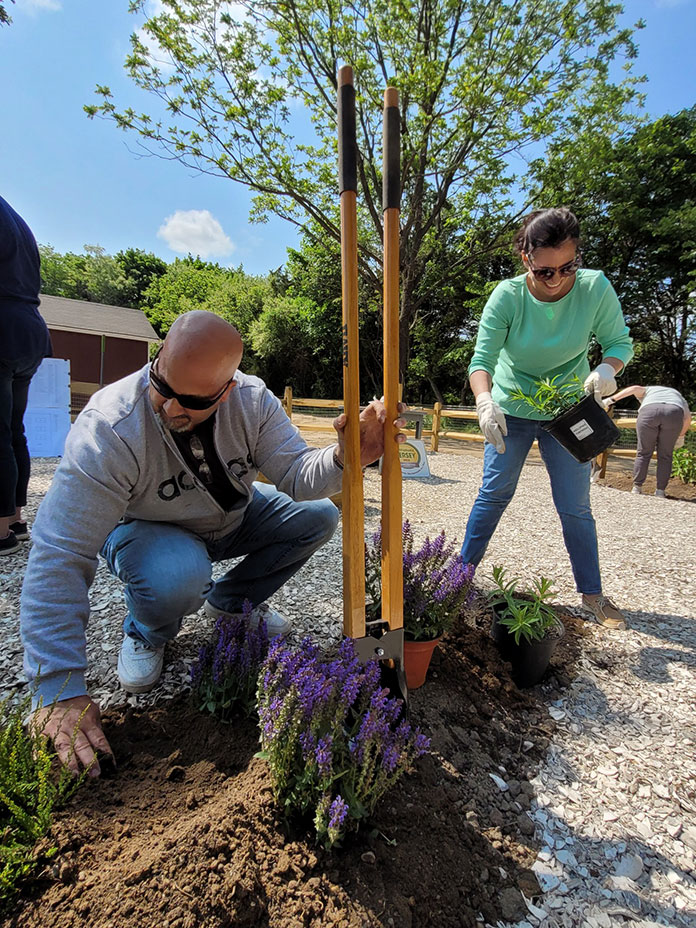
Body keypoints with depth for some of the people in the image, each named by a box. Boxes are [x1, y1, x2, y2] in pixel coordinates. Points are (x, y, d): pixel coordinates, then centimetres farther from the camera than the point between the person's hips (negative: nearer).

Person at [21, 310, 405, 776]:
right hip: (146, 529, -4)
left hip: (230, 518, 4)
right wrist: (59, 691, -37)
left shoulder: (252, 400, -23)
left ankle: (232, 601, 11)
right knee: (178, 576, -38)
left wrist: (342, 458, -48)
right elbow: (59, 561, -35)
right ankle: (145, 635, 2)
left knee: (318, 515, -11)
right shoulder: (108, 431, -35)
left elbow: (298, 475, -24)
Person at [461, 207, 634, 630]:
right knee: (495, 493, 5)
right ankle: (464, 568, 22)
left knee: (575, 507, 4)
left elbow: (620, 341, -8)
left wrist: (607, 368, -31)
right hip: (512, 409, -1)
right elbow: (481, 359, -25)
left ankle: (592, 593, 20)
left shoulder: (595, 288, -16)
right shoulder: (507, 297, -19)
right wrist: (485, 401, -45)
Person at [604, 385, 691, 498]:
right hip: (674, 414, 1)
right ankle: (660, 491, 10)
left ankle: (637, 488, 12)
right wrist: (681, 436, 30)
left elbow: (635, 388, 14)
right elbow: (688, 417, 21)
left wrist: (611, 400, 6)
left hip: (649, 413, -1)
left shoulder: (647, 391, 38)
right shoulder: (678, 396, 40)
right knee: (665, 456, 13)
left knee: (644, 453, 12)